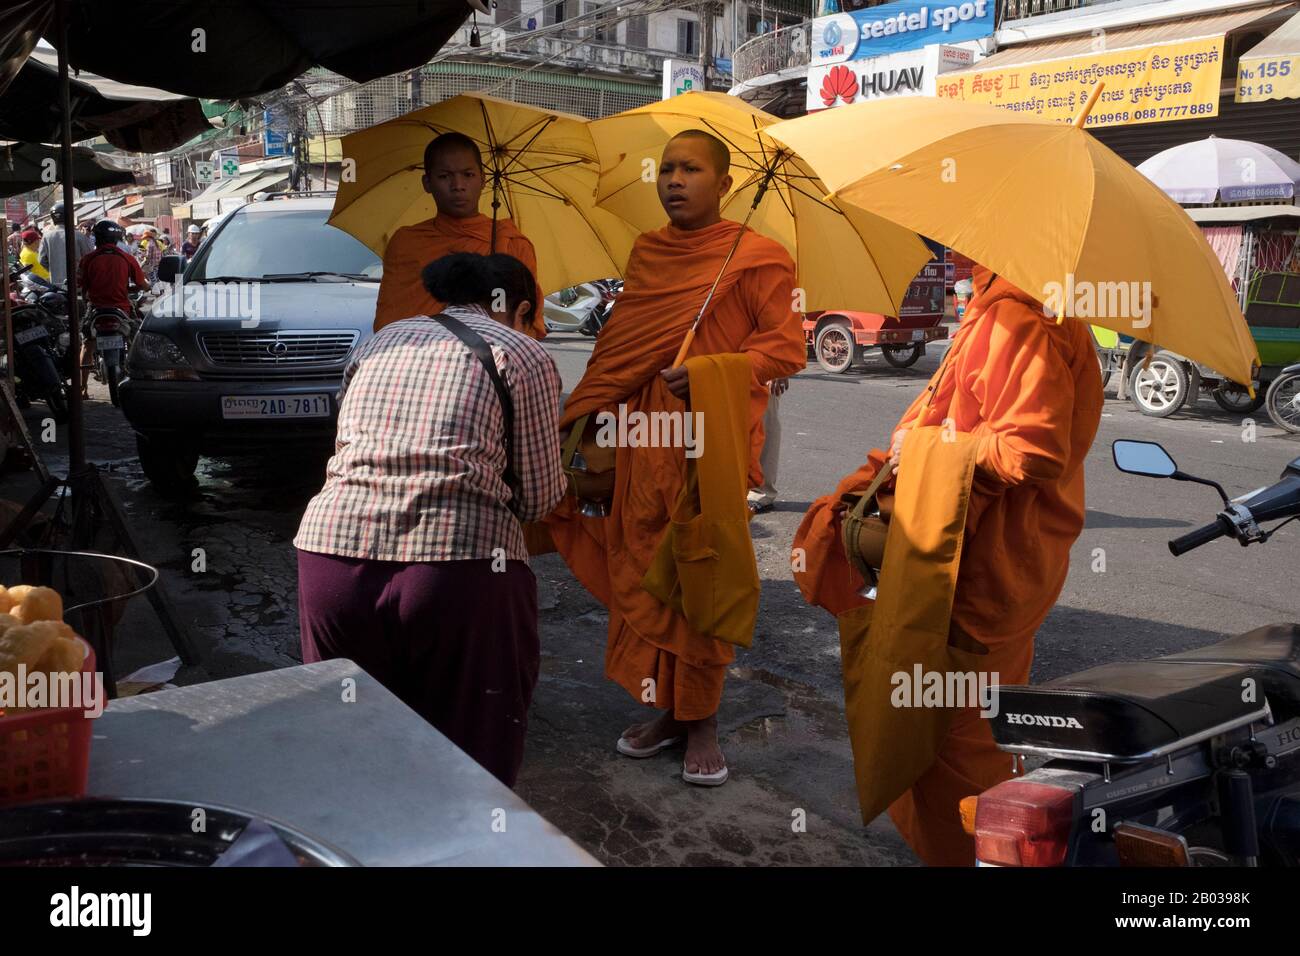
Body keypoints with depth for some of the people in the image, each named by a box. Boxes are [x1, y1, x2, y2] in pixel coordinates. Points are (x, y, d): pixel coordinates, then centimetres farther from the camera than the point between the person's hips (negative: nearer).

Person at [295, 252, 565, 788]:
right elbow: (538, 498, 7)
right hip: (457, 559, -4)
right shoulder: (523, 356, 8)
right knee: (475, 751, 11)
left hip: (331, 550, 5)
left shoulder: (381, 341, 22)